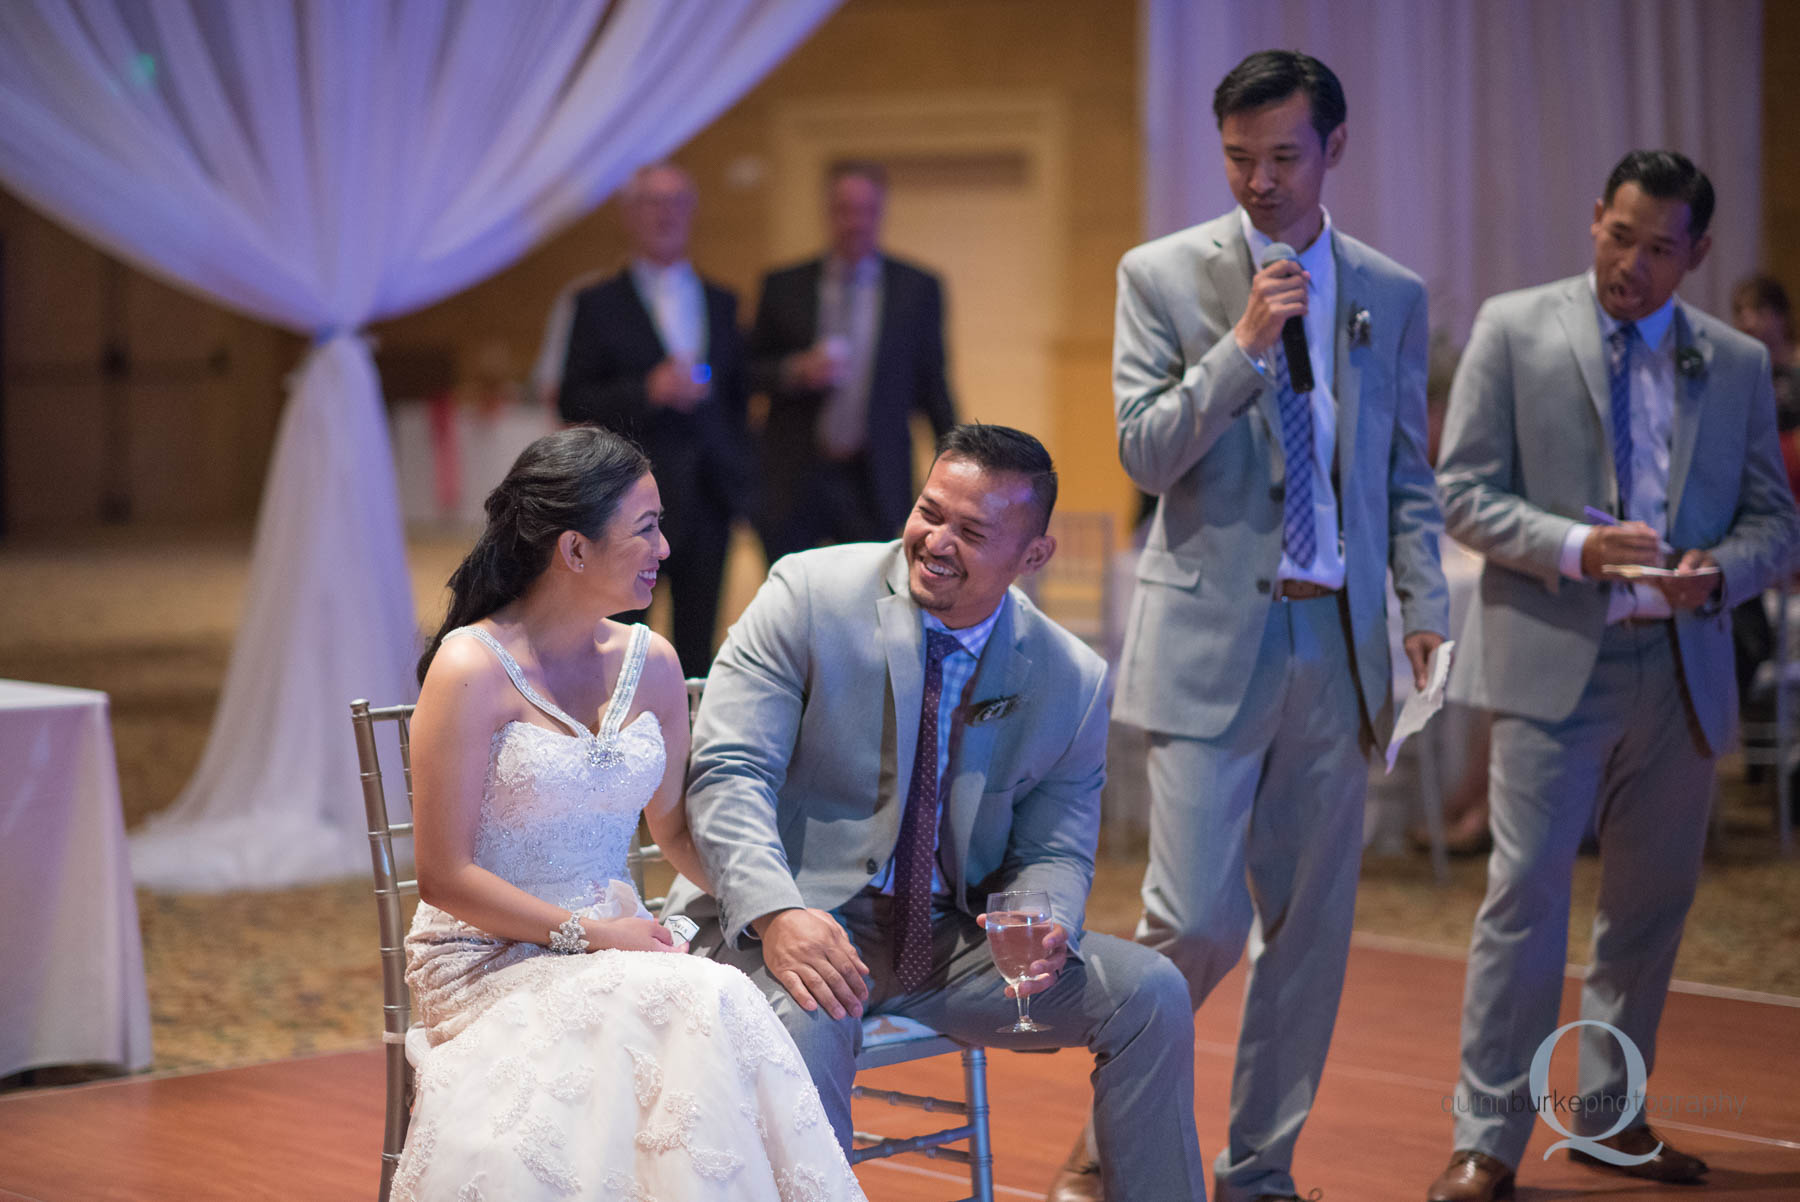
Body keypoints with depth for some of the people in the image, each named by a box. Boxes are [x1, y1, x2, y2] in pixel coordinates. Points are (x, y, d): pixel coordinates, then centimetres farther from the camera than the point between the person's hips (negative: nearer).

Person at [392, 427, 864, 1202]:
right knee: (703, 1004, -31)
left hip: (614, 946, 5)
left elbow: (675, 828, 20)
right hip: (488, 961, -5)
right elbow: (443, 877, -10)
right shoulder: (473, 668, -10)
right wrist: (582, 934, -15)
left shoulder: (650, 664, 9)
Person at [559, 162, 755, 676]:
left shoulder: (722, 302, 15)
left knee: (697, 638, 5)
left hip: (711, 494, 4)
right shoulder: (598, 305, 2)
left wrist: (743, 478, 8)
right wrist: (647, 391, -18)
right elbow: (573, 404, -4)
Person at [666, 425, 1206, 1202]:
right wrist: (777, 913, -32)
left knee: (1149, 992, -13)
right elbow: (728, 773, -14)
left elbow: (1053, 851, 6)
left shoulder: (1073, 682, 1)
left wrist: (1045, 926, -20)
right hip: (796, 925, -3)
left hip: (950, 937, 4)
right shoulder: (810, 593, -8)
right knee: (802, 1023, -37)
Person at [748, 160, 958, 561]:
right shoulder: (783, 287, 5)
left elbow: (931, 383, 7)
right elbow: (751, 370, 8)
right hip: (794, 480, 1)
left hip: (875, 483, -1)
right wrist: (795, 371, -13)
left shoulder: (918, 289, 5)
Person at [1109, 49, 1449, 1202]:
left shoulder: (1392, 295, 10)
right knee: (1198, 921, -11)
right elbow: (1145, 454, -5)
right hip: (1214, 639, -3)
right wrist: (1246, 345, -15)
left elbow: (1409, 479, 12)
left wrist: (1428, 610, -2)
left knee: (1311, 924, 7)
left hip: (1339, 642, 3)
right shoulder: (1163, 275, 1)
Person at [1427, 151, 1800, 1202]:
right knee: (1528, 890, -8)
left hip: (1683, 668, 4)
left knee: (1652, 900, 12)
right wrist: (1576, 546, -18)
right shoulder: (1515, 330, 1)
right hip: (1556, 657, -4)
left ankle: (1611, 1117, 27)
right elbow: (1466, 493, -3)